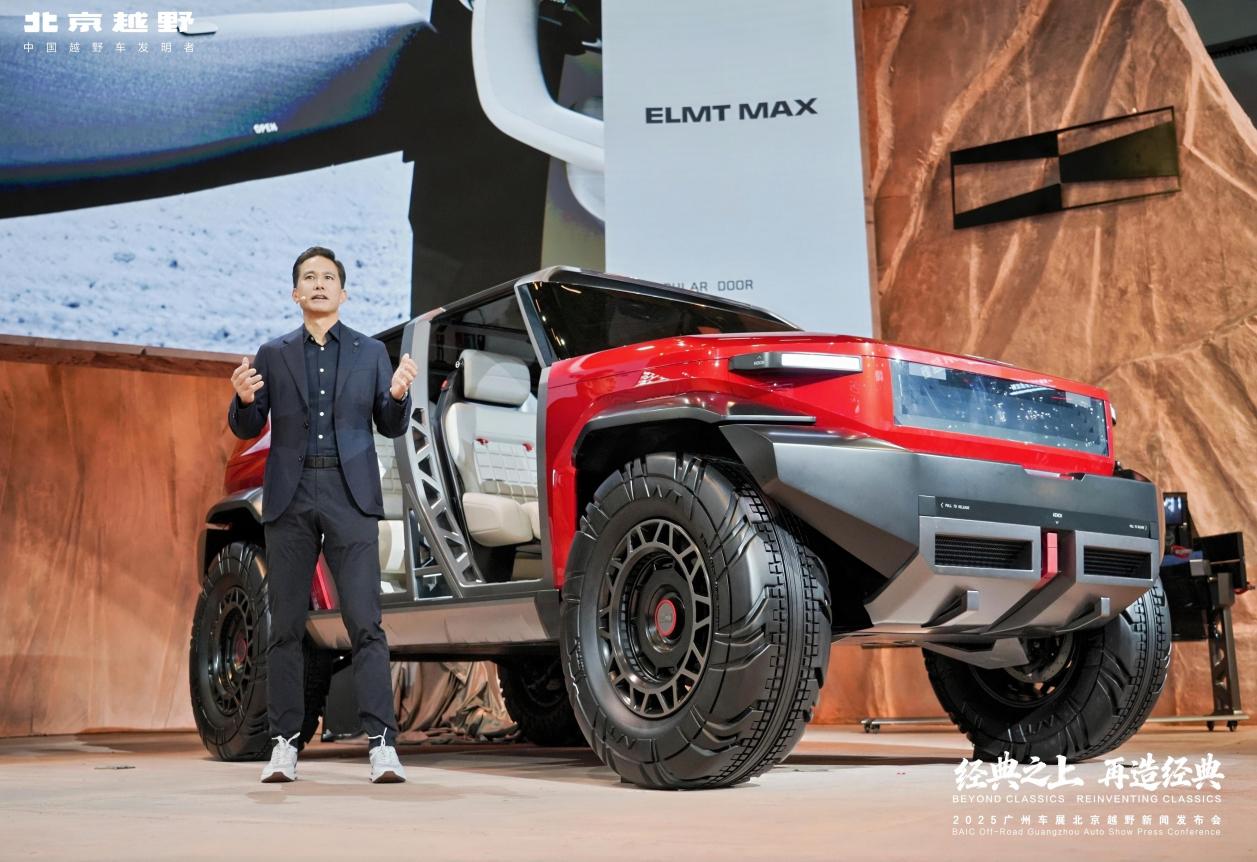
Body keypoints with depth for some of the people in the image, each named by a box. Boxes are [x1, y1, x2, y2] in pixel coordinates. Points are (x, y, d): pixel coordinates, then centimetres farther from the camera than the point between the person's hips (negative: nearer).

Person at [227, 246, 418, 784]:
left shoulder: (371, 353, 12)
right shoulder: (273, 355, 13)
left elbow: (392, 428, 9)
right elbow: (248, 430, 9)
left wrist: (398, 395, -12)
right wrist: (244, 400, -13)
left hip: (350, 496, -1)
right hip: (290, 497, 2)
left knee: (365, 622, -8)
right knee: (286, 626, 4)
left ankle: (382, 743, -8)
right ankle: (285, 743, 11)